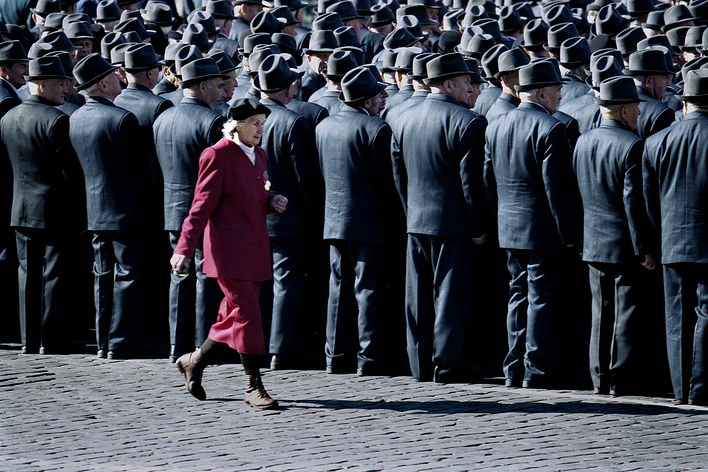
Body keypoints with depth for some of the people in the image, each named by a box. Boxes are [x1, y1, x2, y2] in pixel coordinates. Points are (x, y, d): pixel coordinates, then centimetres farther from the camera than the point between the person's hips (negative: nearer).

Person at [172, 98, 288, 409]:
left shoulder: (258, 154, 14)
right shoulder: (217, 156, -10)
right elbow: (202, 206, -11)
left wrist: (273, 202, 3)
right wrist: (185, 249, -16)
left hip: (254, 249, 8)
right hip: (229, 249, -8)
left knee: (234, 315, 12)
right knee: (246, 313, -10)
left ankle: (195, 362, 29)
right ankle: (253, 386, -6)